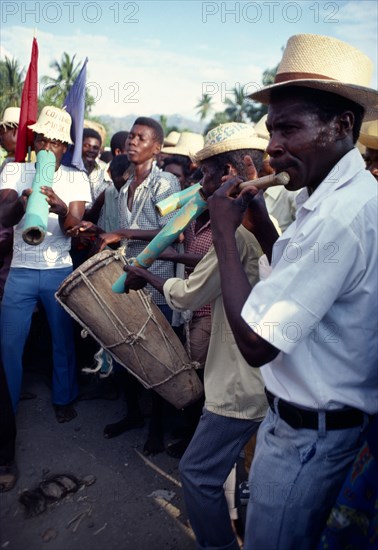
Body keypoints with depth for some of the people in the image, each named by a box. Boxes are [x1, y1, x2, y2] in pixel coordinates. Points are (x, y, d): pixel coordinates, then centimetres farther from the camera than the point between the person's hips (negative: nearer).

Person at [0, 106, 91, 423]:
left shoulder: (77, 179, 1)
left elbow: (73, 229, -11)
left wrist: (61, 209, -34)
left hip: (61, 271, 0)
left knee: (63, 339, 9)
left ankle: (64, 399, 29)